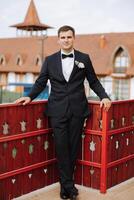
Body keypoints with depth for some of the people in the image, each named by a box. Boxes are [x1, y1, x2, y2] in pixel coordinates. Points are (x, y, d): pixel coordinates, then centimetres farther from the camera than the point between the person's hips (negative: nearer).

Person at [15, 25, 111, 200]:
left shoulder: (84, 59, 7)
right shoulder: (50, 60, 8)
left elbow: (93, 81, 10)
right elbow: (41, 82, 10)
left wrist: (104, 97, -3)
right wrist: (30, 97, -3)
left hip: (77, 110, 0)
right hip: (58, 110, 0)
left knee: (73, 146, 5)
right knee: (61, 146, -4)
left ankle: (65, 183, 20)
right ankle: (69, 185, 6)